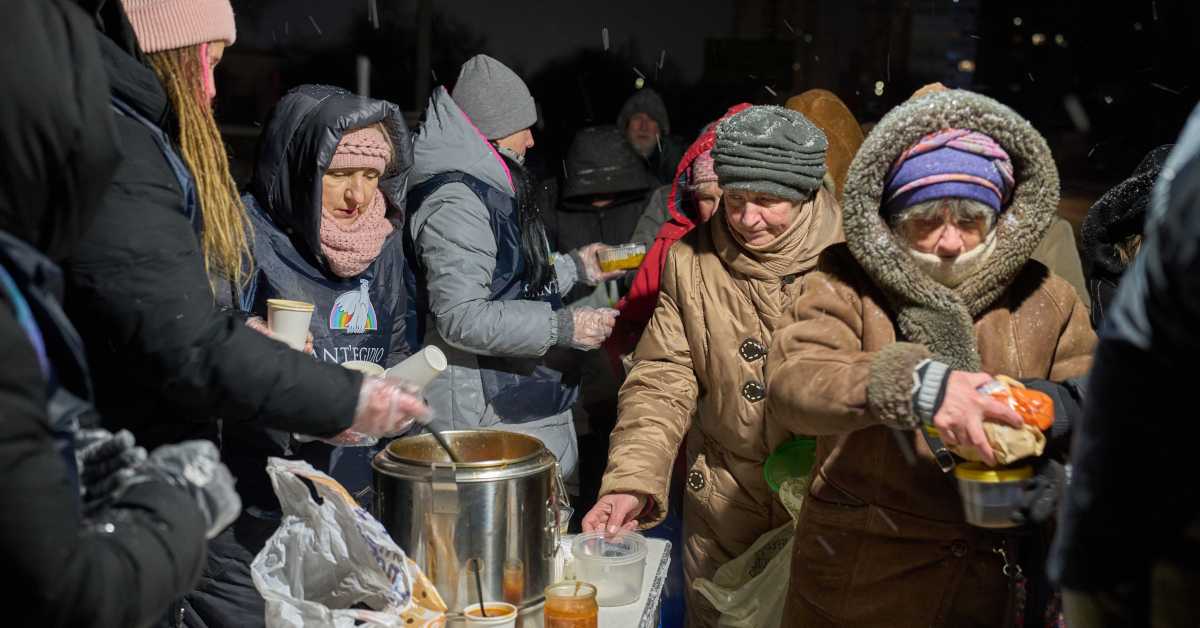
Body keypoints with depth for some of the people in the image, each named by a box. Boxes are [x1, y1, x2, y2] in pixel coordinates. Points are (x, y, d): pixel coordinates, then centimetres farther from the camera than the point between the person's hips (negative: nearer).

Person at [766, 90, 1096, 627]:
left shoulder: (1046, 302, 0)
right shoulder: (846, 287, -8)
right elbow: (787, 386, -26)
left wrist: (1063, 410, -29)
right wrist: (913, 385, -42)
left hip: (991, 584, 2)